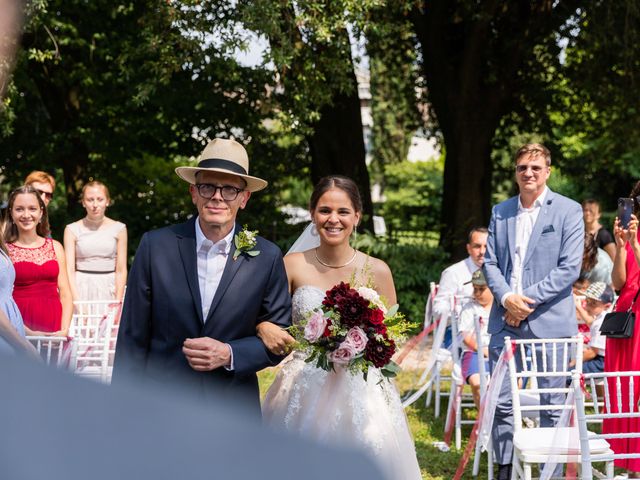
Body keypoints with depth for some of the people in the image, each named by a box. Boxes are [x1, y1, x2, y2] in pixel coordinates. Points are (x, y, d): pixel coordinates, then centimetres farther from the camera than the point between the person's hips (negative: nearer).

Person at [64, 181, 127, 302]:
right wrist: (76, 301, -12)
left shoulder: (118, 229, 5)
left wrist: (118, 301, -7)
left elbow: (121, 270, 3)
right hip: (81, 288, 0)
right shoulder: (72, 230, 4)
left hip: (109, 288, 0)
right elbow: (70, 270, -1)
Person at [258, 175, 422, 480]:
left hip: (360, 391, 0)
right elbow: (267, 320, 4)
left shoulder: (376, 271, -1)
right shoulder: (293, 265, -1)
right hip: (302, 393, 0)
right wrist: (265, 329, -19)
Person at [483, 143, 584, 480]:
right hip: (505, 320, 3)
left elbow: (570, 267, -7)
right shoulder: (500, 212, 12)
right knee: (501, 401, 4)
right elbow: (490, 261, 10)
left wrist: (528, 300, -13)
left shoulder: (569, 211, 0)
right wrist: (506, 298, -9)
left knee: (552, 404, 3)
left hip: (549, 321, -3)